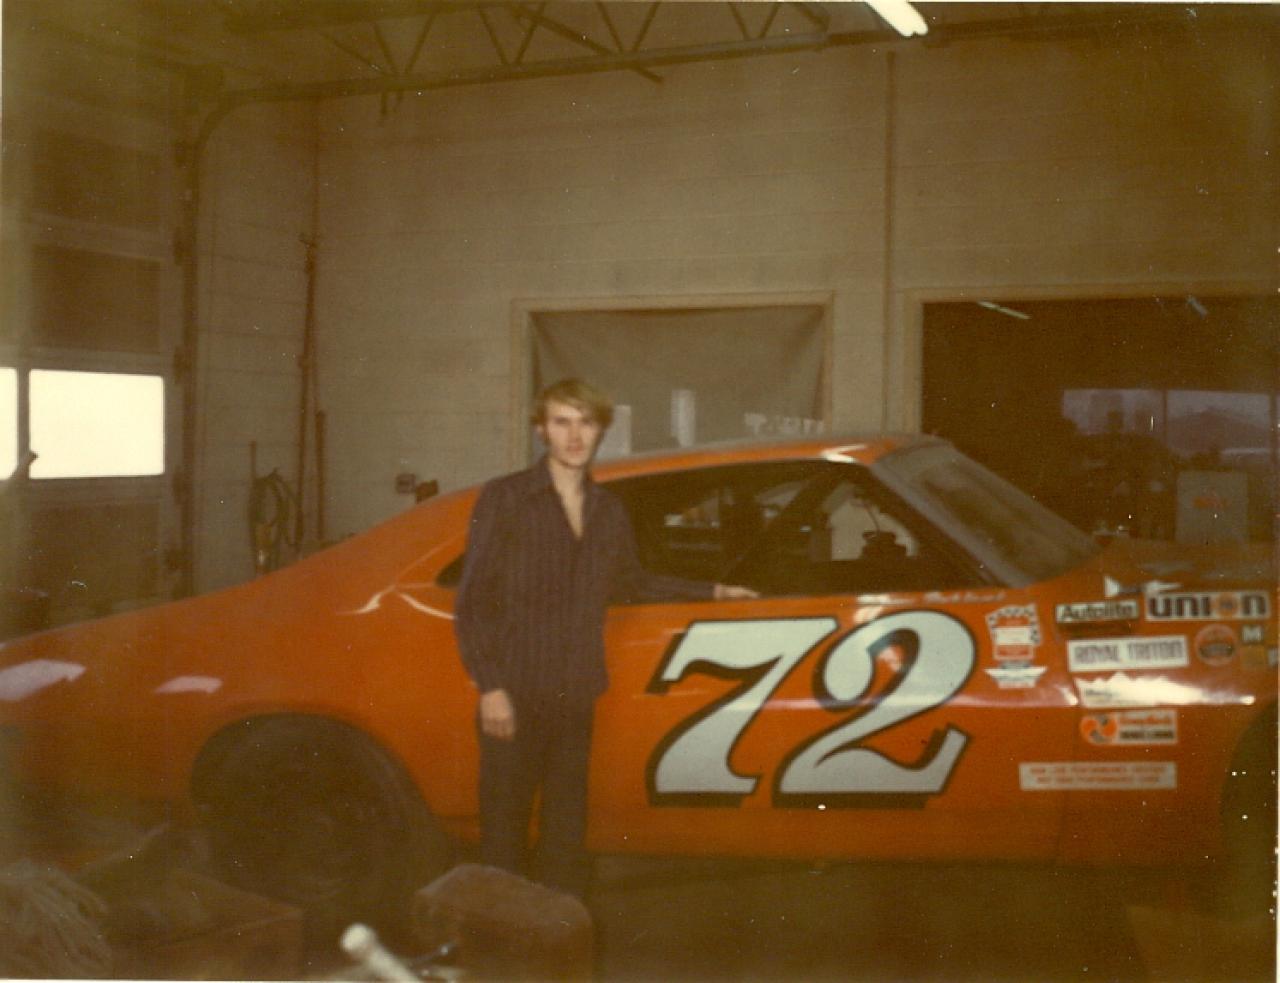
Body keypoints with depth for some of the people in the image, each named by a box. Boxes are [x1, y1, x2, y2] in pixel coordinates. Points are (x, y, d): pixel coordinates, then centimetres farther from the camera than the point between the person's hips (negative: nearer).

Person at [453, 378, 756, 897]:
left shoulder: (609, 511, 11)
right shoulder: (504, 499, -4)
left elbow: (631, 583, 27)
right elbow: (472, 600, -6)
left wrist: (712, 592, 26)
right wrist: (490, 687, -13)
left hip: (575, 698, 4)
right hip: (515, 697, -4)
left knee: (566, 832, 11)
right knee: (505, 826, 1)